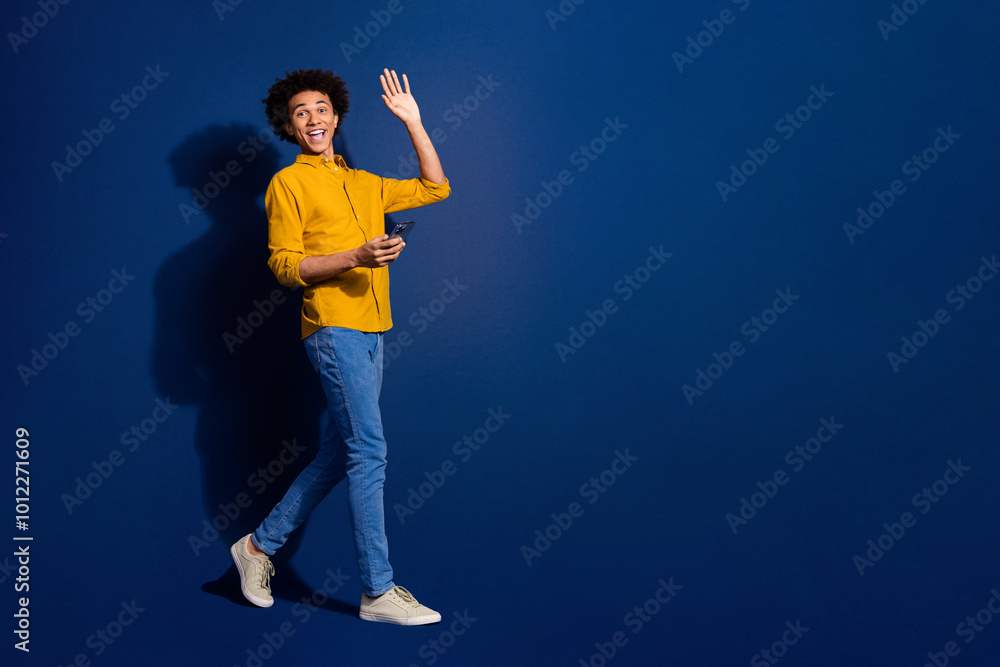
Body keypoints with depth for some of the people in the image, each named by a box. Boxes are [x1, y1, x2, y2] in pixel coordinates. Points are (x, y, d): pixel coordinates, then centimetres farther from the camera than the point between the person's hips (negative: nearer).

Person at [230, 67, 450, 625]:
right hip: (333, 328, -7)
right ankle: (379, 591, -2)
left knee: (339, 455, 11)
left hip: (369, 333, 7)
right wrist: (356, 257, -18)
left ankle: (261, 545, 26)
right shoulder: (288, 183, 1)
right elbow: (284, 264, -6)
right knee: (369, 453, -10)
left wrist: (413, 122, 16)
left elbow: (435, 188, 21)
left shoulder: (363, 183, 19)